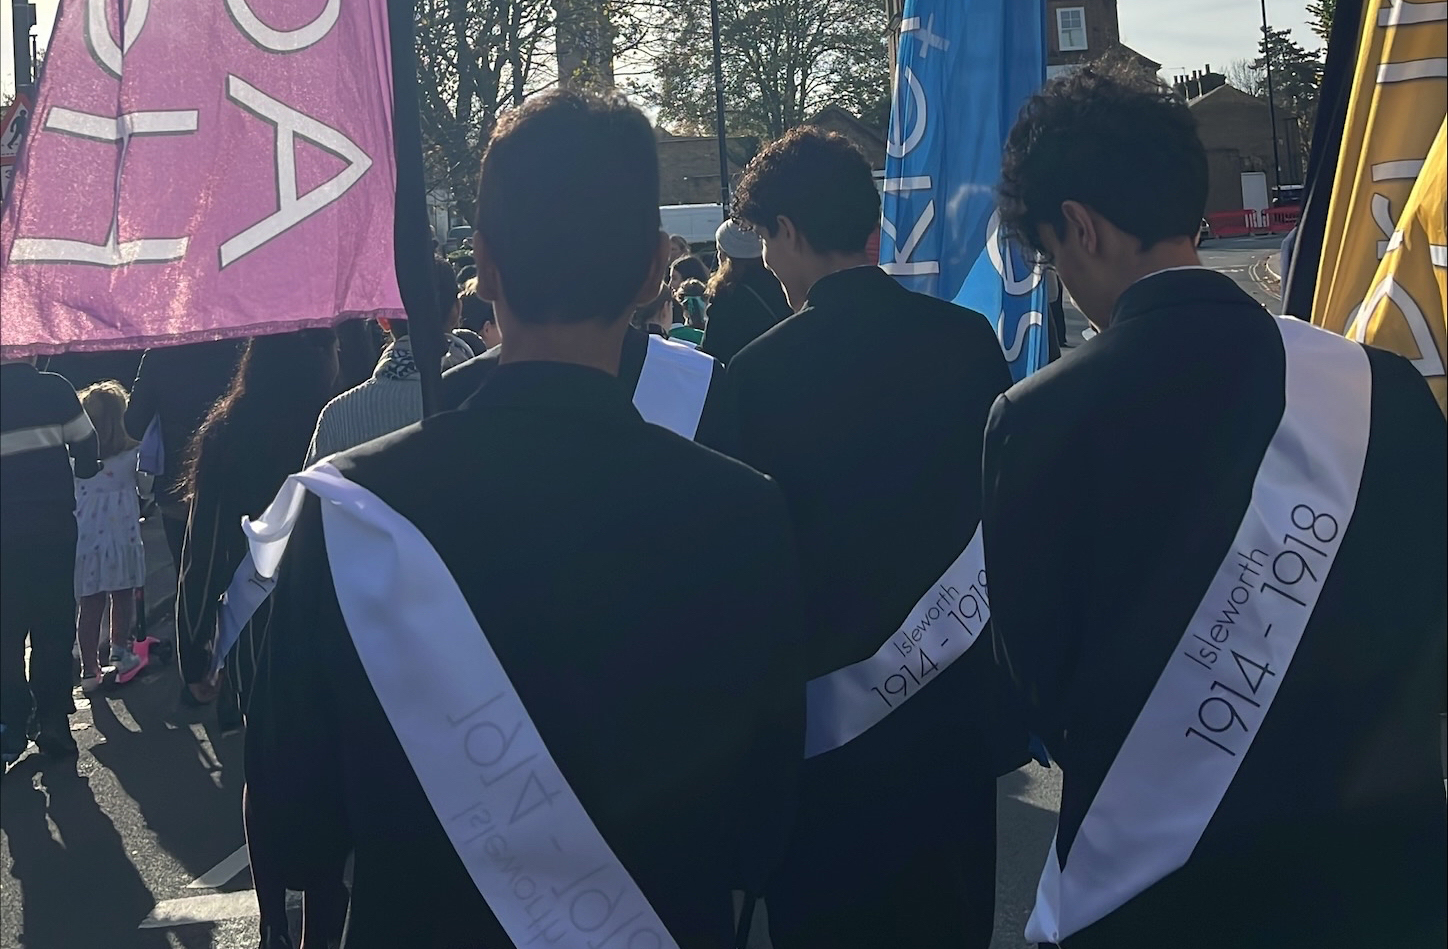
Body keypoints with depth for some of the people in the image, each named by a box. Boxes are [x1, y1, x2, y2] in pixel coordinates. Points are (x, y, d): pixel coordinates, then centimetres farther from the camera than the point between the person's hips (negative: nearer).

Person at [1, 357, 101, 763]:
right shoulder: (54, 389, -4)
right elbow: (86, 449, 1)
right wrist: (85, 468, 22)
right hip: (54, 524, 0)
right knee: (54, 627, 8)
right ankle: (53, 721, 6)